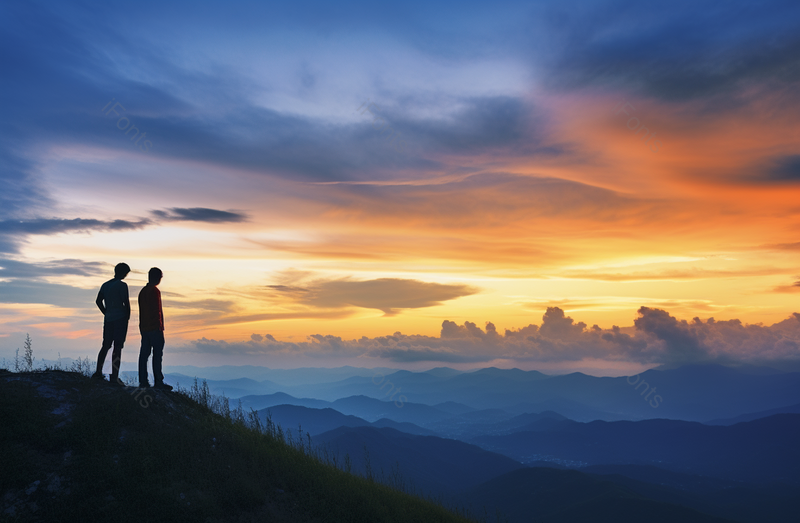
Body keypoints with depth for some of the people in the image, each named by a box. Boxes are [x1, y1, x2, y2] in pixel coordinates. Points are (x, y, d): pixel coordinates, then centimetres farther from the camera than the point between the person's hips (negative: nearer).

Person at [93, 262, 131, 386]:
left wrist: (107, 313, 19)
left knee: (105, 346, 15)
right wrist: (128, 316, -2)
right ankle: (114, 376, -6)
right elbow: (126, 303, -14)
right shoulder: (122, 285, -9)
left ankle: (98, 372, 16)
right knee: (117, 347, -5)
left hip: (108, 319, 7)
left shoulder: (105, 285, 13)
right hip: (120, 319, -7)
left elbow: (98, 301, 15)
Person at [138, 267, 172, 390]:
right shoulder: (155, 291, -12)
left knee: (144, 353, 8)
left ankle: (143, 381, 9)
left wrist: (142, 327, 22)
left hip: (144, 328, 9)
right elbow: (157, 311, -17)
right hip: (154, 328, -9)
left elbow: (141, 311, 19)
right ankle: (158, 381, -7)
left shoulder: (142, 291, 16)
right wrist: (160, 327, -15)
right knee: (157, 354, -7)